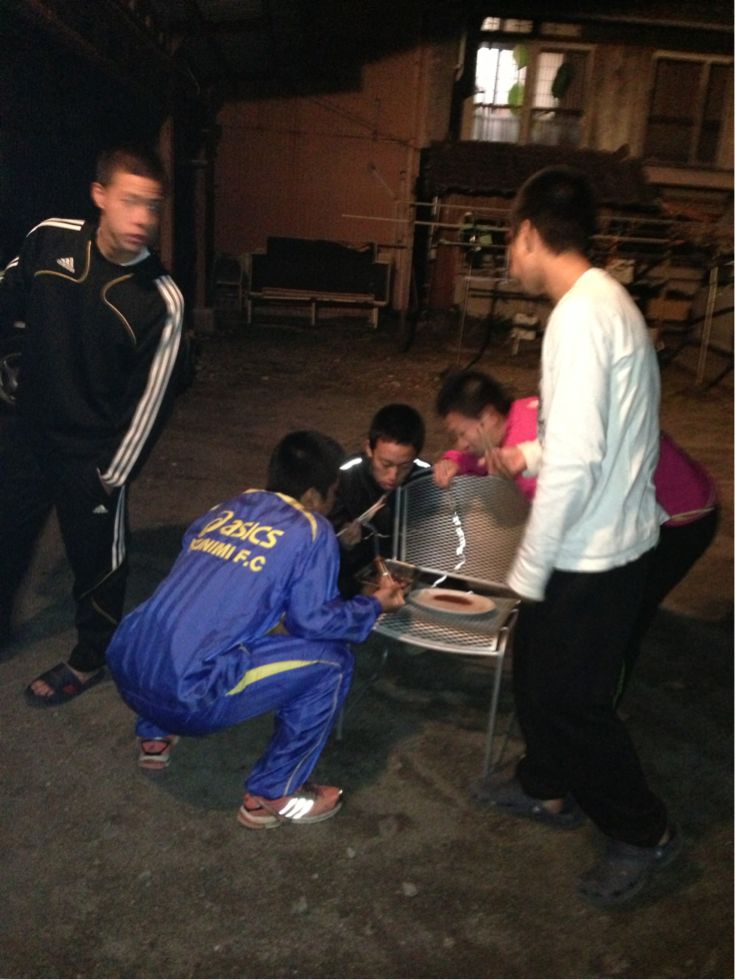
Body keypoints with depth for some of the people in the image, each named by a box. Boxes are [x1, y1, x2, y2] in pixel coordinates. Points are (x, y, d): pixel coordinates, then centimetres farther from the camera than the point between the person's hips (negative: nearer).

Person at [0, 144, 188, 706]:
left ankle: (93, 657, 37)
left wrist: (114, 476, -11)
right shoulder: (49, 240, -10)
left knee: (95, 558, 12)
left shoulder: (160, 298, -20)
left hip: (94, 452, -4)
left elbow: (150, 400, -14)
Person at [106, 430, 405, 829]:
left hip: (126, 669, 7)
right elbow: (312, 621, -2)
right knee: (330, 661, 3)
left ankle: (155, 737, 37)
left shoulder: (224, 509, 16)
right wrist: (375, 604, 16)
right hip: (186, 695, -7)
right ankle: (270, 796, 13)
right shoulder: (311, 531, -1)